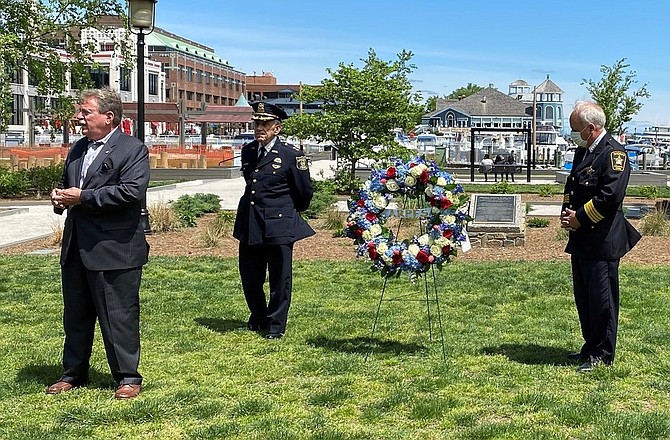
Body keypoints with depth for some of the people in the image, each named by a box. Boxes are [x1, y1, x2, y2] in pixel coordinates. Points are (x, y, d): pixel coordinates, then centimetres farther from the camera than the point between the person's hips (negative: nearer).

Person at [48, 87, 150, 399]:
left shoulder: (133, 149, -8)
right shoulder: (79, 148, 16)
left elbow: (132, 191, -21)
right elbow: (66, 184, 27)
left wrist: (82, 197, -20)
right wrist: (60, 197, 2)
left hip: (114, 249, -8)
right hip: (76, 248, 8)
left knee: (119, 316, 0)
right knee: (75, 314, 16)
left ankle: (128, 377, 13)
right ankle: (73, 373, 30)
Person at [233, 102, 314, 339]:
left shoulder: (291, 154, -7)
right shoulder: (247, 151, 9)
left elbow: (304, 192, 2)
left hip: (279, 226, -5)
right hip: (249, 226, 5)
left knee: (280, 279, 3)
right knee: (249, 276, 12)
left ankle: (276, 326, 16)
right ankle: (258, 318, 33)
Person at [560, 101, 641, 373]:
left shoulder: (614, 153, -13)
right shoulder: (583, 151, 15)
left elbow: (610, 196, -22)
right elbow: (571, 187, 22)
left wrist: (579, 218, -15)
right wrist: (566, 213, 3)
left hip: (602, 241, -9)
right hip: (581, 239, 9)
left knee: (602, 299, -1)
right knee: (583, 297, 16)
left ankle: (602, 355, 9)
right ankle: (590, 348, 28)